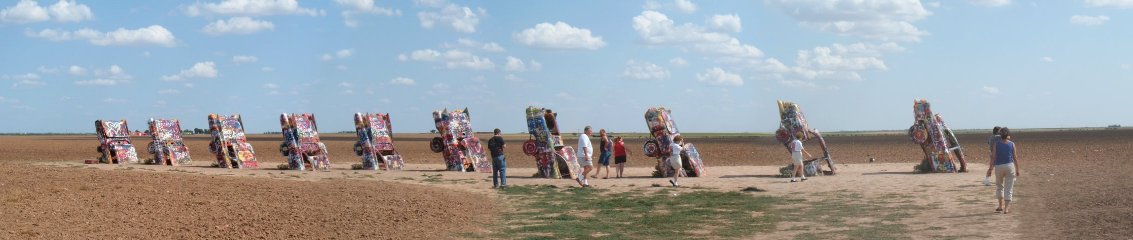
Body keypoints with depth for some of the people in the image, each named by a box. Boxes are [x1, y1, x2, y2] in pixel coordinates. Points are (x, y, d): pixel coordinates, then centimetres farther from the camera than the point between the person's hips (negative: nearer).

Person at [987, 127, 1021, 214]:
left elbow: (993, 158, -5)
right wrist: (1017, 170, 6)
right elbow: (1015, 158, -1)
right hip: (1009, 166, -1)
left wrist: (990, 169, 0)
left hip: (999, 167, 1)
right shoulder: (1012, 144, -2)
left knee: (999, 186, 21)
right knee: (1008, 188, 3)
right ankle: (1006, 209, -1)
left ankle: (1001, 206, 18)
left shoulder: (997, 144, -3)